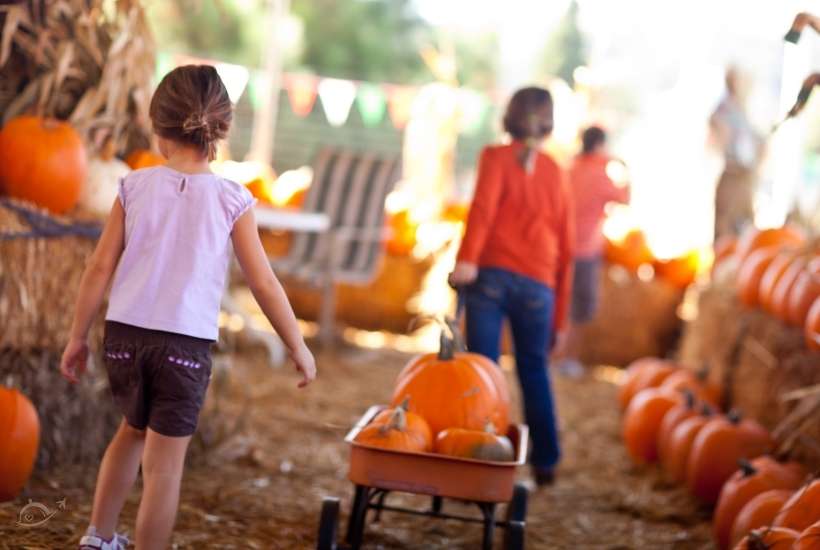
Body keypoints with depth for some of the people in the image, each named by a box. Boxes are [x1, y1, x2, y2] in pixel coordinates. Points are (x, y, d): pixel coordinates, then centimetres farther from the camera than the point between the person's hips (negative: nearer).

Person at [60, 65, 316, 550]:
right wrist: (298, 347, 8)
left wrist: (78, 337, 12)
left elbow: (101, 268, 1)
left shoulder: (135, 187, 0)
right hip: (186, 343, -3)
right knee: (165, 463, 3)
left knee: (133, 430, 27)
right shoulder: (231, 199, -5)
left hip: (125, 334, 4)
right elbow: (264, 283, -2)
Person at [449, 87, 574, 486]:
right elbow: (565, 247, 16)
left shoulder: (496, 157, 7)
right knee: (535, 369, 16)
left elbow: (483, 205, -13)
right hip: (538, 284, 3)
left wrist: (466, 258, -22)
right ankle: (545, 461, 19)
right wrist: (559, 315, 21)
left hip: (491, 274, -3)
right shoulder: (555, 173, 16)